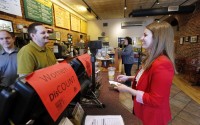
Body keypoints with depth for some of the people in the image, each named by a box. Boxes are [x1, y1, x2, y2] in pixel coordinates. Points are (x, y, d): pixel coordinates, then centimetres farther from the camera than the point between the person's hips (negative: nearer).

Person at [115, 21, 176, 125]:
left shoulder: (162, 65, -31)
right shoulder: (151, 59, 1)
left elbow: (155, 100, -28)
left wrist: (128, 90, -24)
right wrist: (128, 77, 3)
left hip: (153, 116, -8)